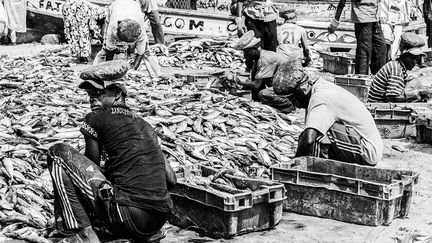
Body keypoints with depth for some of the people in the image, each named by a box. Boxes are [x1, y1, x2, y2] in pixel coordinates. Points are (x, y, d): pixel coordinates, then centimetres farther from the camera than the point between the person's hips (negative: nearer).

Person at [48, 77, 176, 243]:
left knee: (58, 153, 3)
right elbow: (171, 180, 19)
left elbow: (92, 164, 11)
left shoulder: (96, 118, 4)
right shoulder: (144, 125, 20)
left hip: (128, 217, -7)